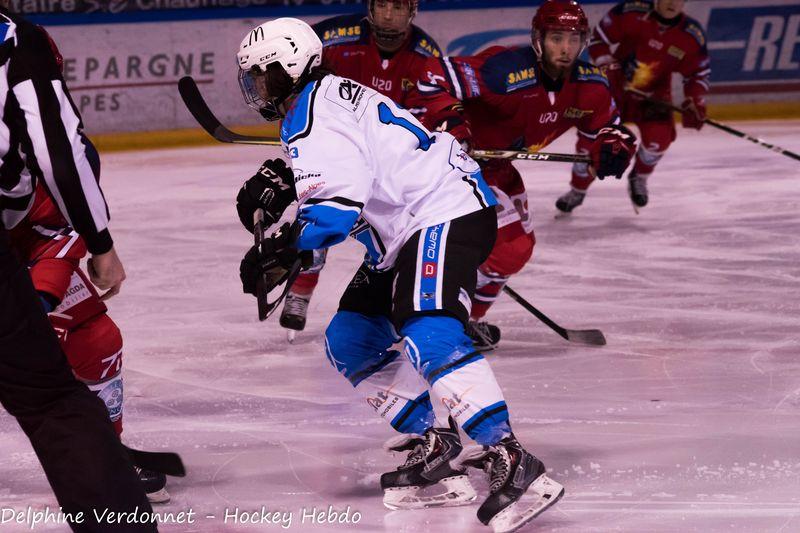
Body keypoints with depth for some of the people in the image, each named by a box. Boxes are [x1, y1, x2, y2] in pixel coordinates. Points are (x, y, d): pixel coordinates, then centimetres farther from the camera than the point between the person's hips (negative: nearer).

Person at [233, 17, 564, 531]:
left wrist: (275, 253, -20)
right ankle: (436, 450, 7)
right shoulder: (321, 99, 17)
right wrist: (278, 180, 18)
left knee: (430, 338, -30)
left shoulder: (315, 120, -16)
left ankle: (514, 465, -38)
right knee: (349, 341, 11)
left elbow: (336, 208, -27)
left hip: (446, 215, -12)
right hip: (410, 230, 12)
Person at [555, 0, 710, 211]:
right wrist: (607, 68, -19)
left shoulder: (692, 35, -15)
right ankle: (578, 190, 17)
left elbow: (699, 73, -3)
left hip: (654, 94, 1)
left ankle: (639, 178, 11)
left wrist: (694, 102, -17)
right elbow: (598, 39, -11)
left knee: (658, 137, -22)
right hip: (615, 85, -1)